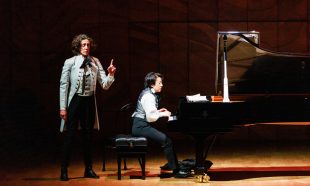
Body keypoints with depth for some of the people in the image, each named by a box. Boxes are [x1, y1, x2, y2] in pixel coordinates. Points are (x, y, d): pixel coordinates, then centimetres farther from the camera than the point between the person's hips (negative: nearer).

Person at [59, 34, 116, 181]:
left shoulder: (95, 62, 3)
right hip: (75, 101, -4)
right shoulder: (70, 62, -6)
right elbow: (63, 85, -6)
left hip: (89, 102, 4)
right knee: (70, 136, -3)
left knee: (88, 136, 11)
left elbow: (105, 85, 3)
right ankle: (64, 170, 5)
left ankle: (88, 169, 21)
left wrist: (111, 74, -16)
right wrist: (63, 107, -9)